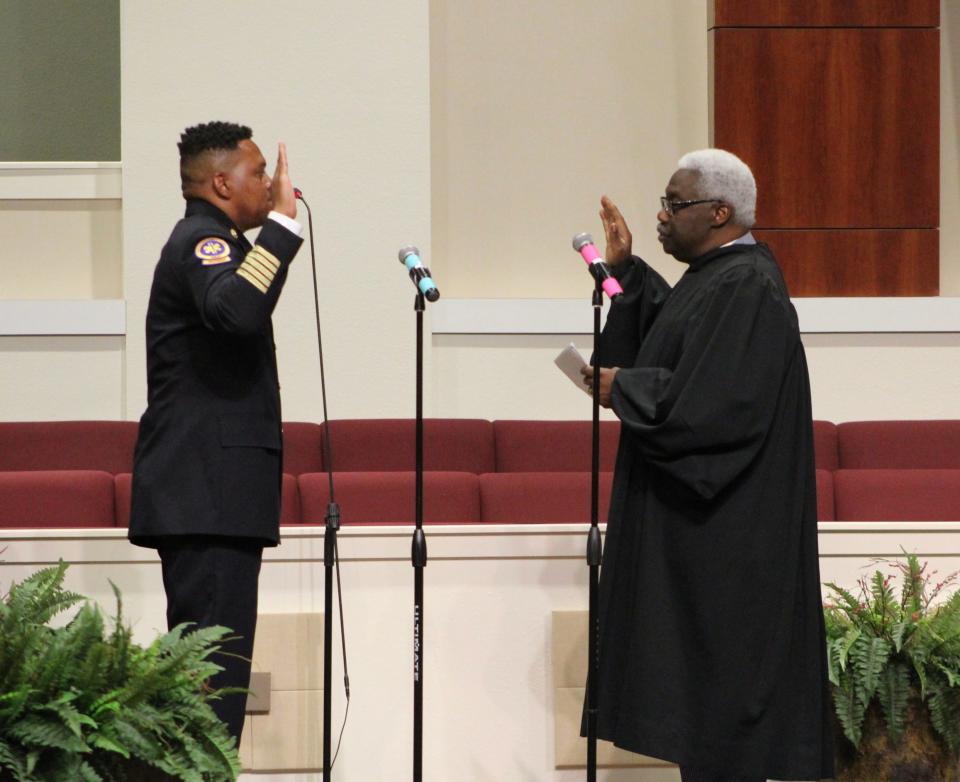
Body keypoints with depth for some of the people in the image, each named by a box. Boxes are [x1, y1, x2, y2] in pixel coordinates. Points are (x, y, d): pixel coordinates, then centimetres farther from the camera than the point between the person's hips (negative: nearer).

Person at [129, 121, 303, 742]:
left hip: (205, 496, 11)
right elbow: (238, 312, -33)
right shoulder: (202, 242, -11)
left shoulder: (201, 245, 22)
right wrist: (282, 224, -28)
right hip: (210, 498, -11)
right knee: (216, 668, -15)